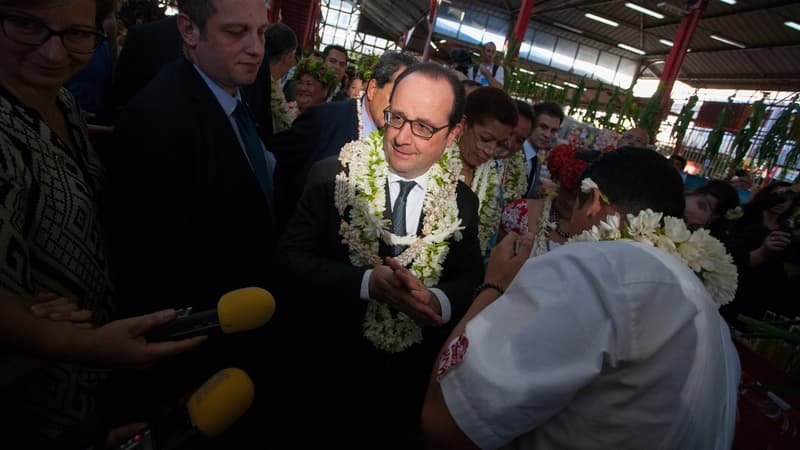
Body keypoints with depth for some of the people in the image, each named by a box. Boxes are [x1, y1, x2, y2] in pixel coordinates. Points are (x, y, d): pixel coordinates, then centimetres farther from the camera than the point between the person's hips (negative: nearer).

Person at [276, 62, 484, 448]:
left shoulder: (461, 201, -5)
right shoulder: (332, 176, -12)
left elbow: (470, 277, 0)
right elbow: (290, 256, -13)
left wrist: (440, 301, -24)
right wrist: (367, 283, -28)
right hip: (325, 370, -1)